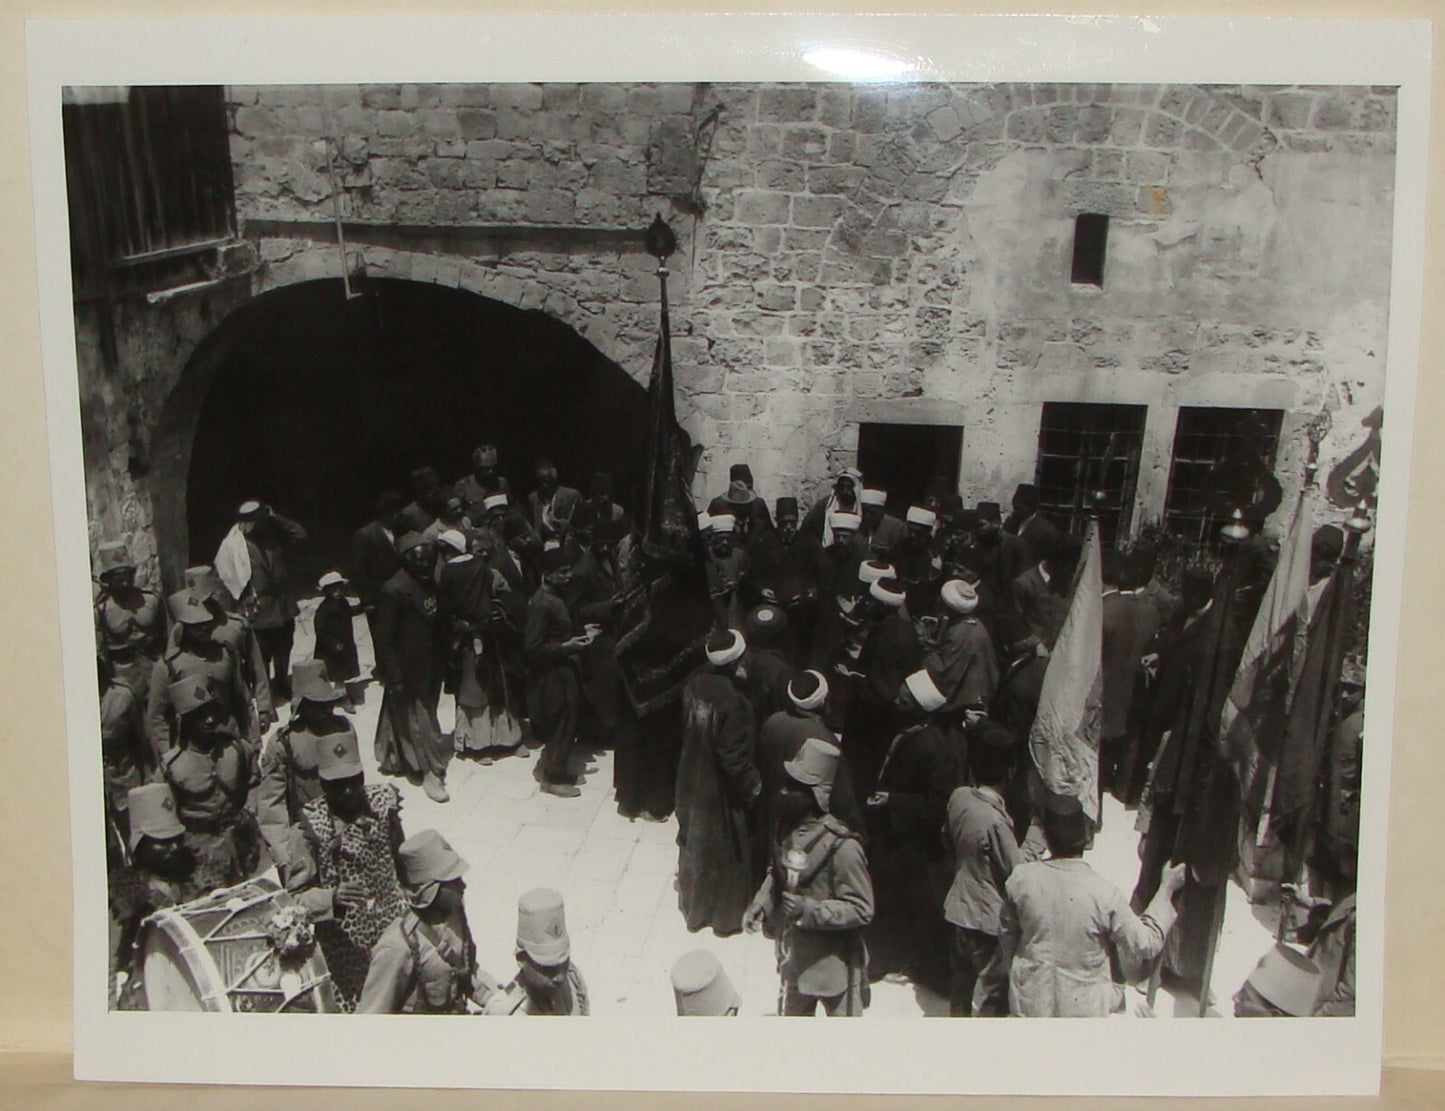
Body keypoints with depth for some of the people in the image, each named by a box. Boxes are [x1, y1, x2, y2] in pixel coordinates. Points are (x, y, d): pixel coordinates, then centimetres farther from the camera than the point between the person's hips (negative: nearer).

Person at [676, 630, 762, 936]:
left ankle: (692, 902, 48)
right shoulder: (733, 701, -32)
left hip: (692, 781, 7)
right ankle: (726, 914, 33)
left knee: (694, 841, 26)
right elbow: (735, 757, -25)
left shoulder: (695, 685, -11)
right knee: (726, 850, 14)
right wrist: (753, 786, -10)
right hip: (720, 790, -7)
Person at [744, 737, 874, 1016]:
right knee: (791, 1015, 27)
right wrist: (760, 904, -5)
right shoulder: (787, 827, -7)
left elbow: (862, 909, -22)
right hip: (794, 957, 6)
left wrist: (810, 910, -29)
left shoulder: (841, 846, -28)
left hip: (833, 963, -6)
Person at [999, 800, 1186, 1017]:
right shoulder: (1103, 893, -23)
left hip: (1031, 1001, 2)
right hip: (1084, 1007, -2)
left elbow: (1006, 934, 0)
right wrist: (1166, 889, -2)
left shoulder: (1021, 878, -15)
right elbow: (1146, 944, -11)